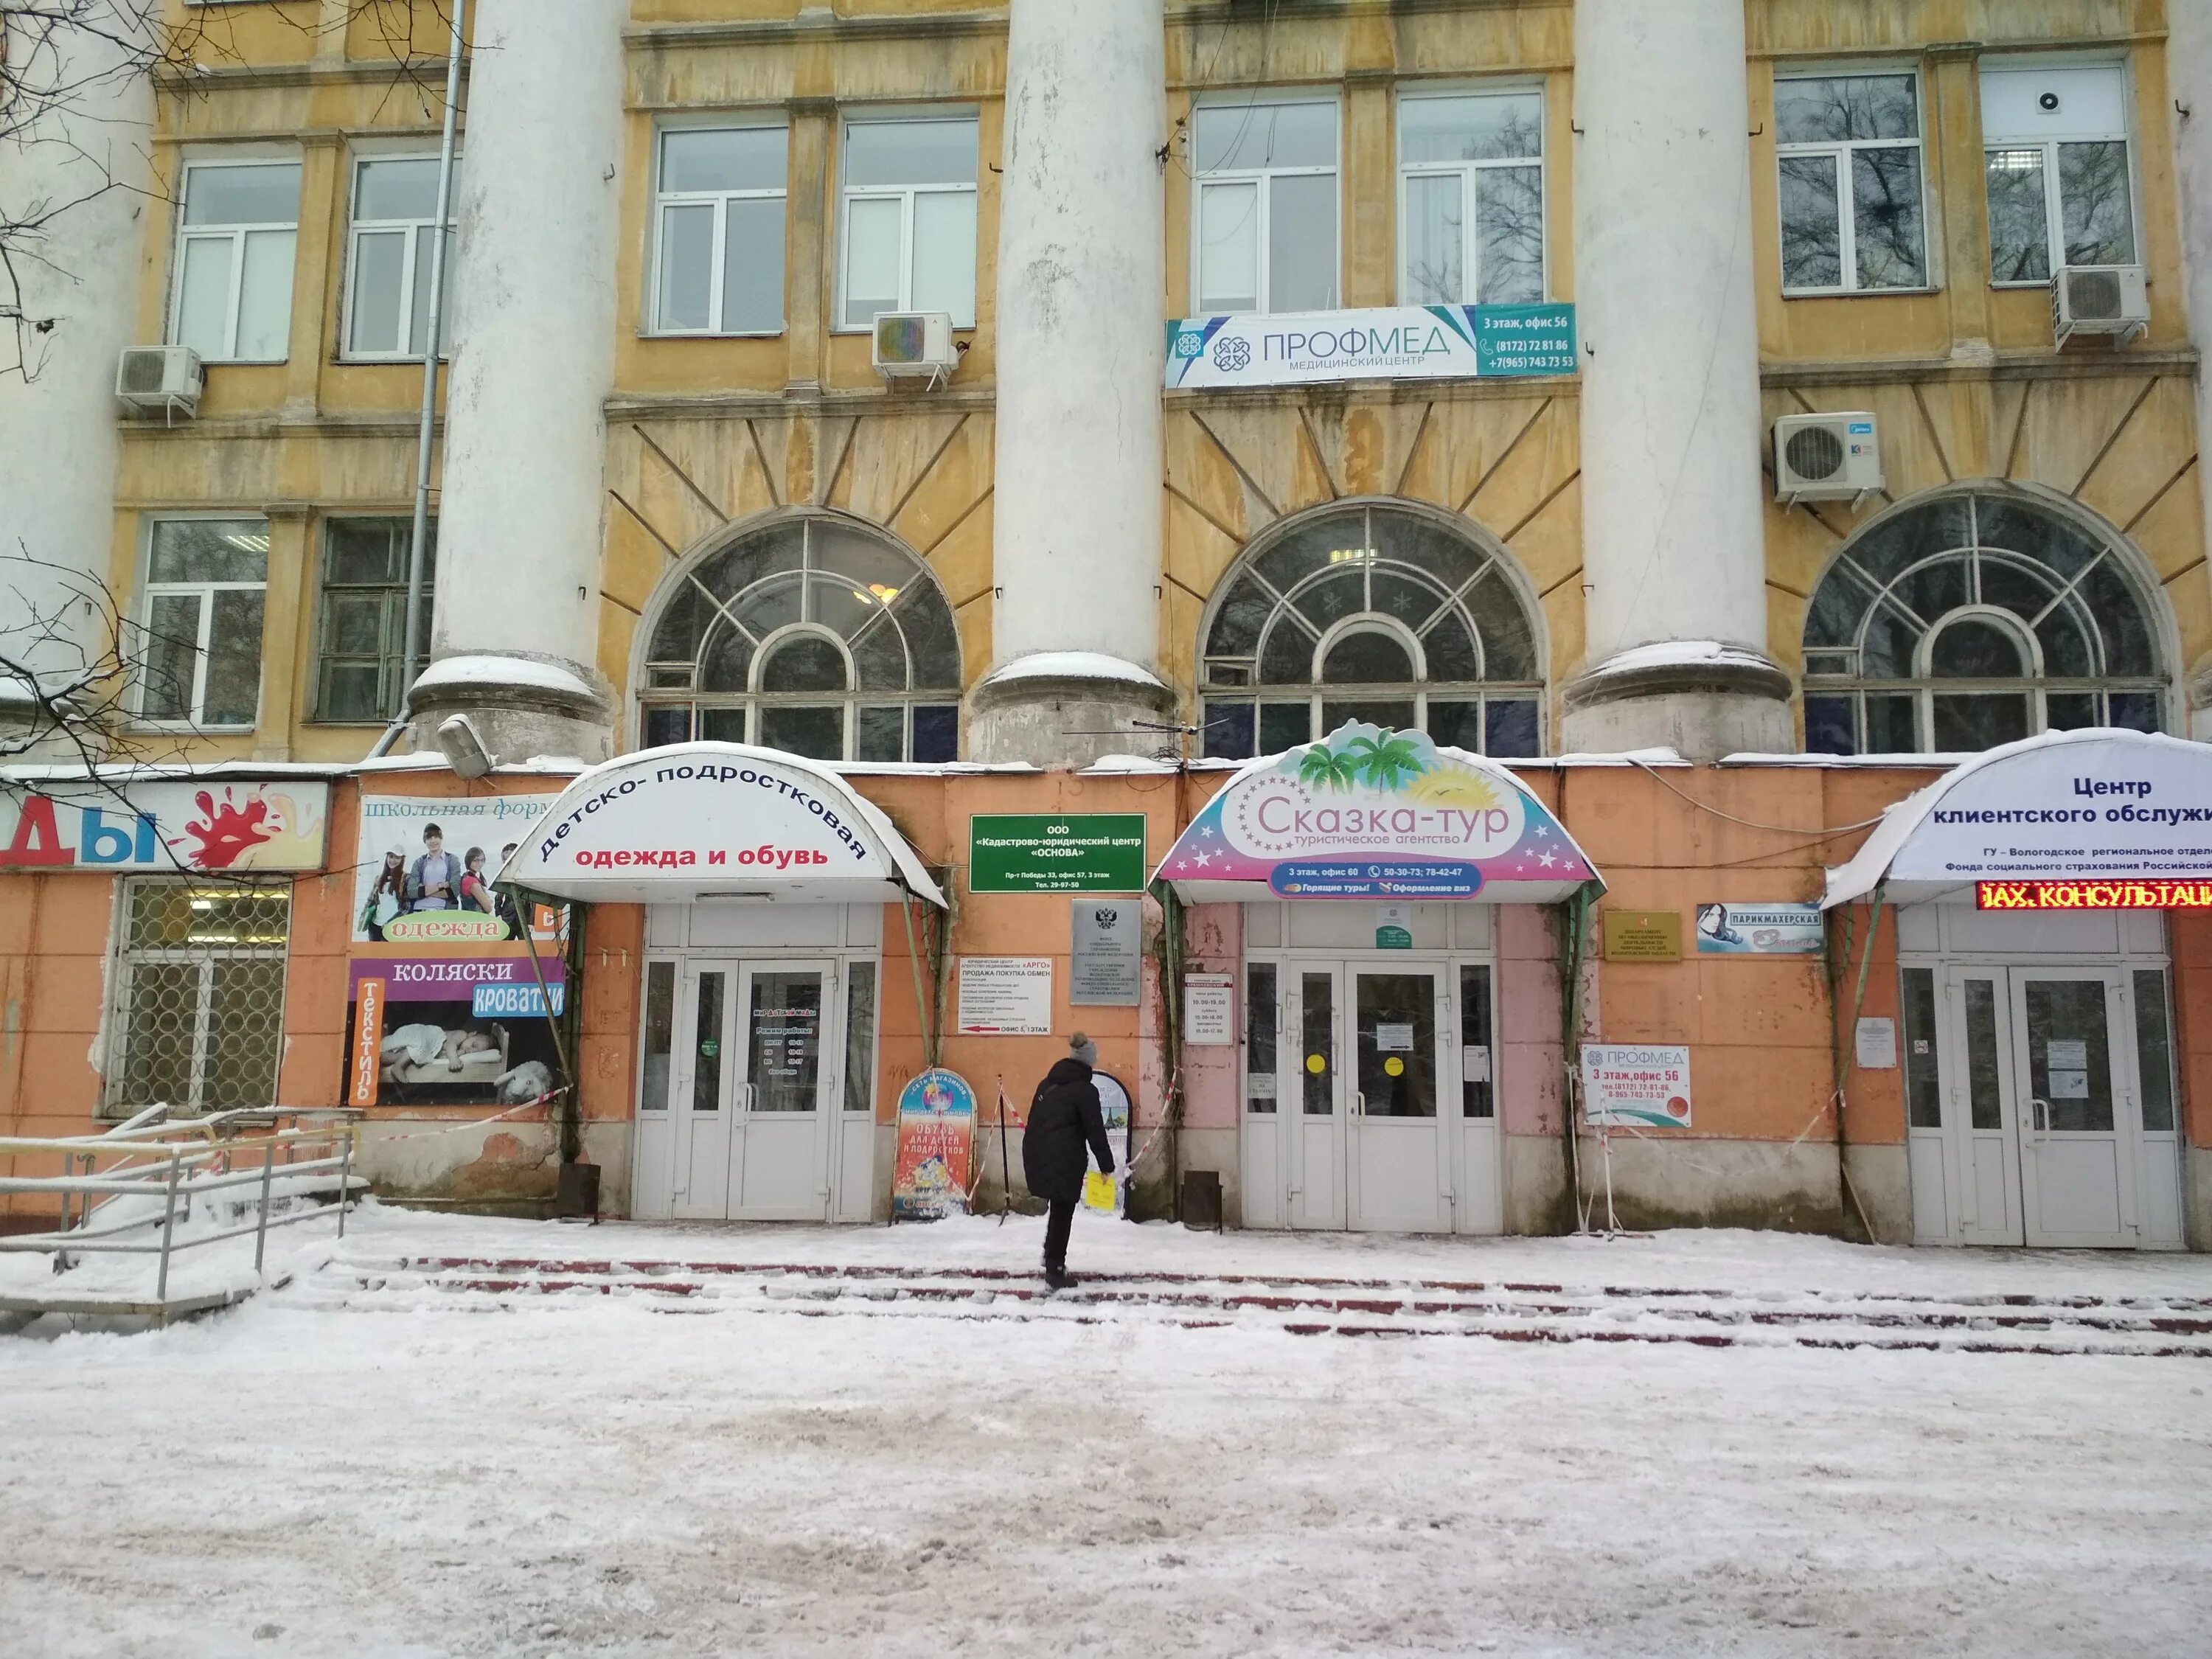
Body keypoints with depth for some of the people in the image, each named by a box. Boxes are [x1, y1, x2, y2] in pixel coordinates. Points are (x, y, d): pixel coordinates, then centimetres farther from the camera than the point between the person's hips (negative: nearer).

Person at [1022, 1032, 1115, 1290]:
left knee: (1058, 1208, 21)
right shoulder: (1085, 1090, -8)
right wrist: (1107, 1164, 0)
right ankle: (1055, 1269, 9)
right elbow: (1095, 1131, -8)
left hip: (1037, 1155, 7)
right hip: (1064, 1160, -7)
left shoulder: (1047, 1083, 13)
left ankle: (1052, 1257, 25)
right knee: (1063, 1213, 4)